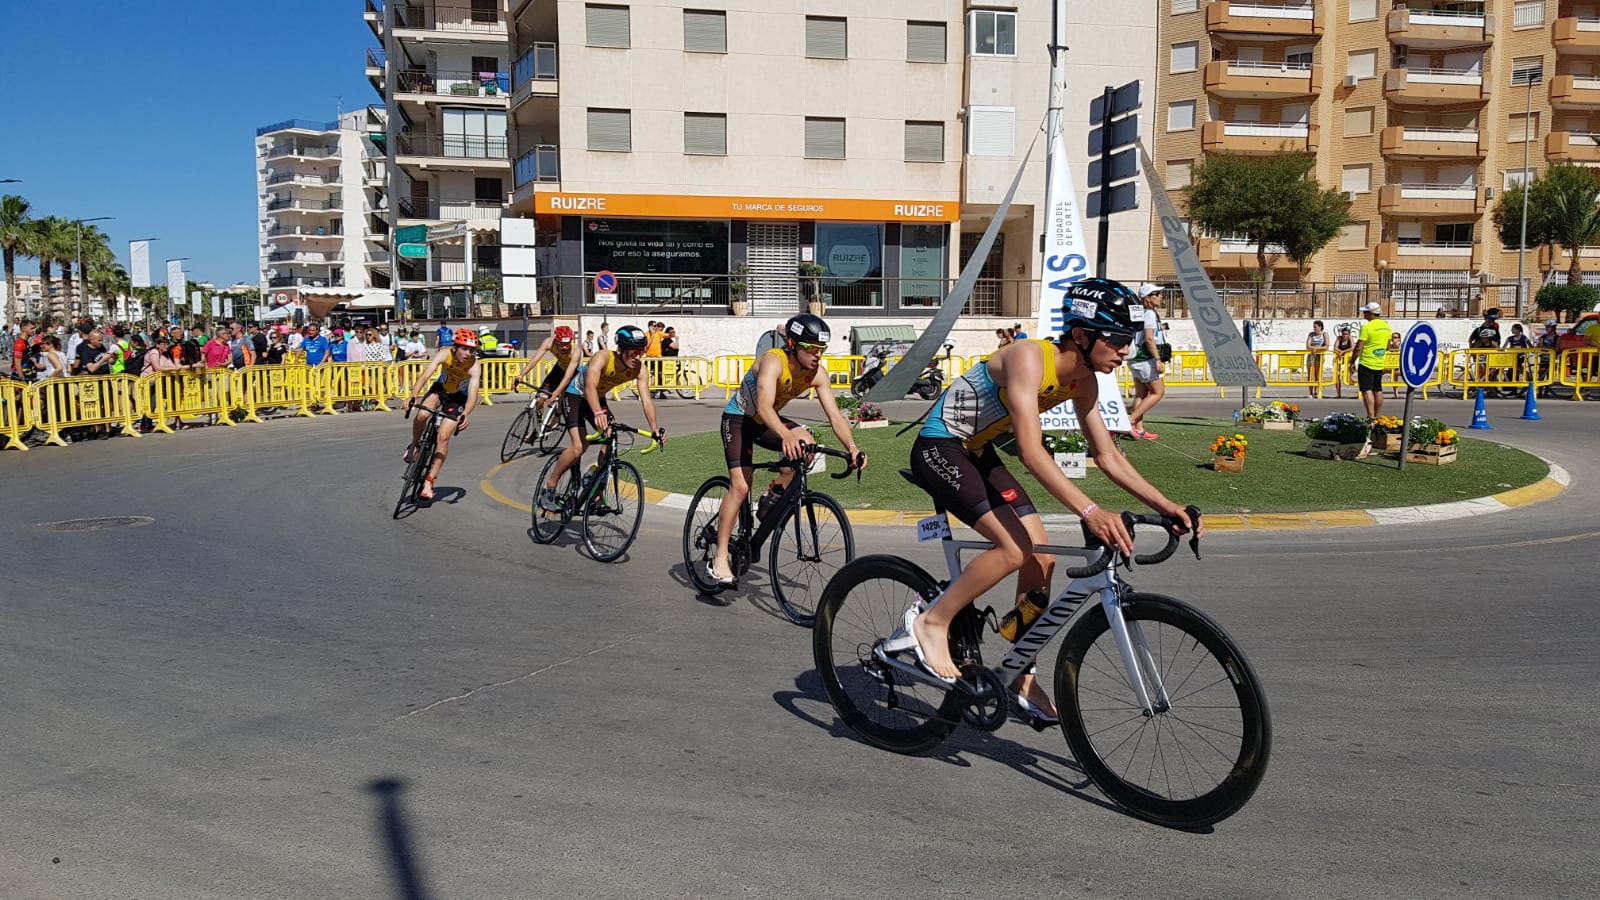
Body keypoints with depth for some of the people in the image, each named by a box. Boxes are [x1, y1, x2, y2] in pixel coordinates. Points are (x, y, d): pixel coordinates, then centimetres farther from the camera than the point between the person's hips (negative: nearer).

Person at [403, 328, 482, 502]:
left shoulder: (474, 366, -31)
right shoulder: (445, 354, -27)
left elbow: (473, 394, -41)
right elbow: (425, 375, -36)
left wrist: (465, 415, -59)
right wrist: (412, 395, -52)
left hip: (459, 397, -1)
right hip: (440, 389, 2)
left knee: (443, 437, -13)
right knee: (422, 414, -29)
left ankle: (429, 481, -2)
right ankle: (414, 445, 3)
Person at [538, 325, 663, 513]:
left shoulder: (640, 369, -22)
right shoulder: (602, 357, -36)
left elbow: (646, 399, -28)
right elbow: (590, 387, -50)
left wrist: (654, 428, -43)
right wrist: (598, 413, -68)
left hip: (598, 398, 6)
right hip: (575, 394, -5)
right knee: (579, 447, -20)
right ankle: (548, 488, -3)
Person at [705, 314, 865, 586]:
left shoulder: (817, 374, -14)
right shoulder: (773, 362, -32)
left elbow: (834, 415, -18)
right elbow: (764, 406, -46)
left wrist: (852, 447, -34)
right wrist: (786, 435, -63)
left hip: (766, 422, 6)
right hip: (738, 418, -5)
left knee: (806, 446, -23)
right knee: (740, 486, -18)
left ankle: (773, 496, 0)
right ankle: (719, 560, -11)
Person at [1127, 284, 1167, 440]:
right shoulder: (1149, 313, -13)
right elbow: (1149, 339, -21)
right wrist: (1158, 359, -21)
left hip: (1137, 359, 9)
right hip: (1147, 359, -9)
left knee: (1140, 394, 9)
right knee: (1158, 392, -2)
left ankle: (1139, 428, 8)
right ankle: (1130, 420, -8)